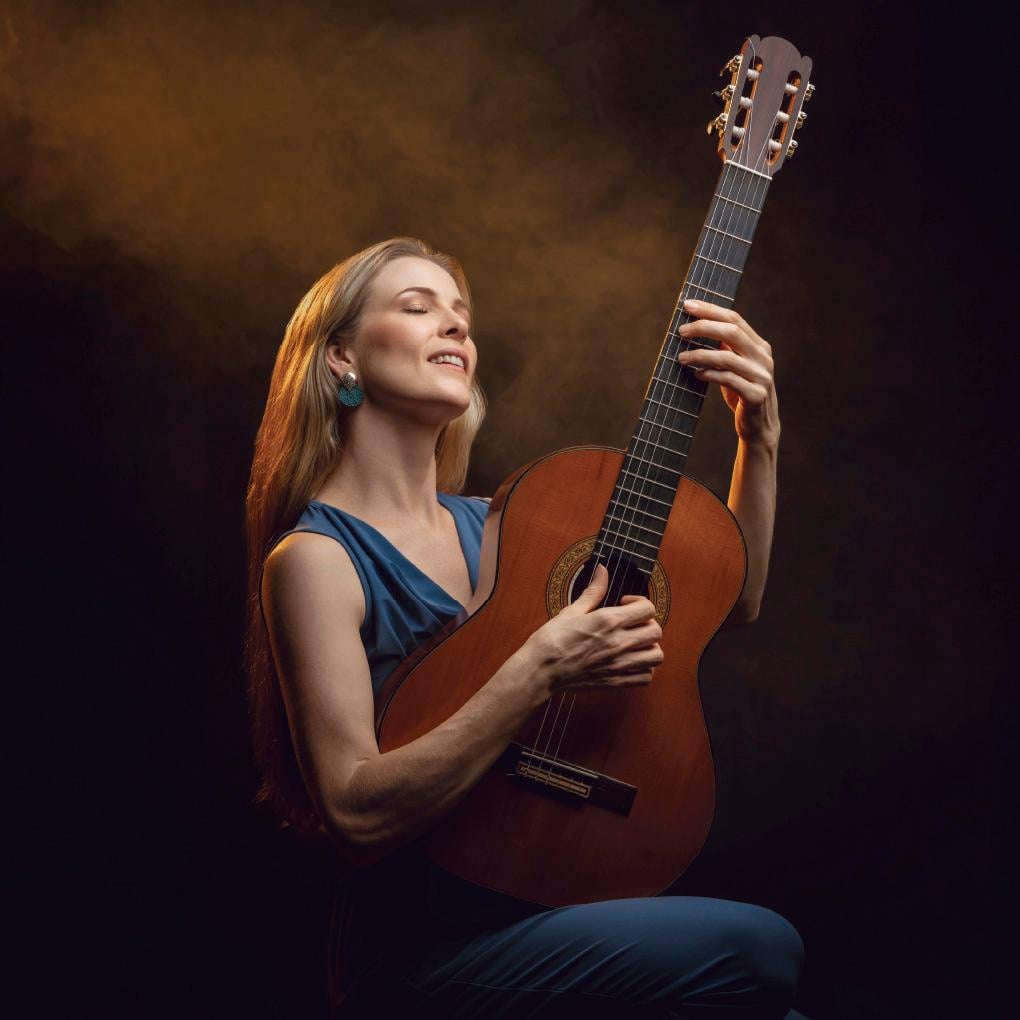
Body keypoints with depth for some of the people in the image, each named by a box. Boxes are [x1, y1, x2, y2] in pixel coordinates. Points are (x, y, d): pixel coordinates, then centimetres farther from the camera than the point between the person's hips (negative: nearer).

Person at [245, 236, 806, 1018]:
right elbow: (357, 814, -20)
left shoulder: (490, 524, 9)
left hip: (541, 906, 6)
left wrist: (758, 439, -3)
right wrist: (538, 673, -26)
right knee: (758, 950, -23)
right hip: (419, 949, -6)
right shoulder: (316, 559, -10)